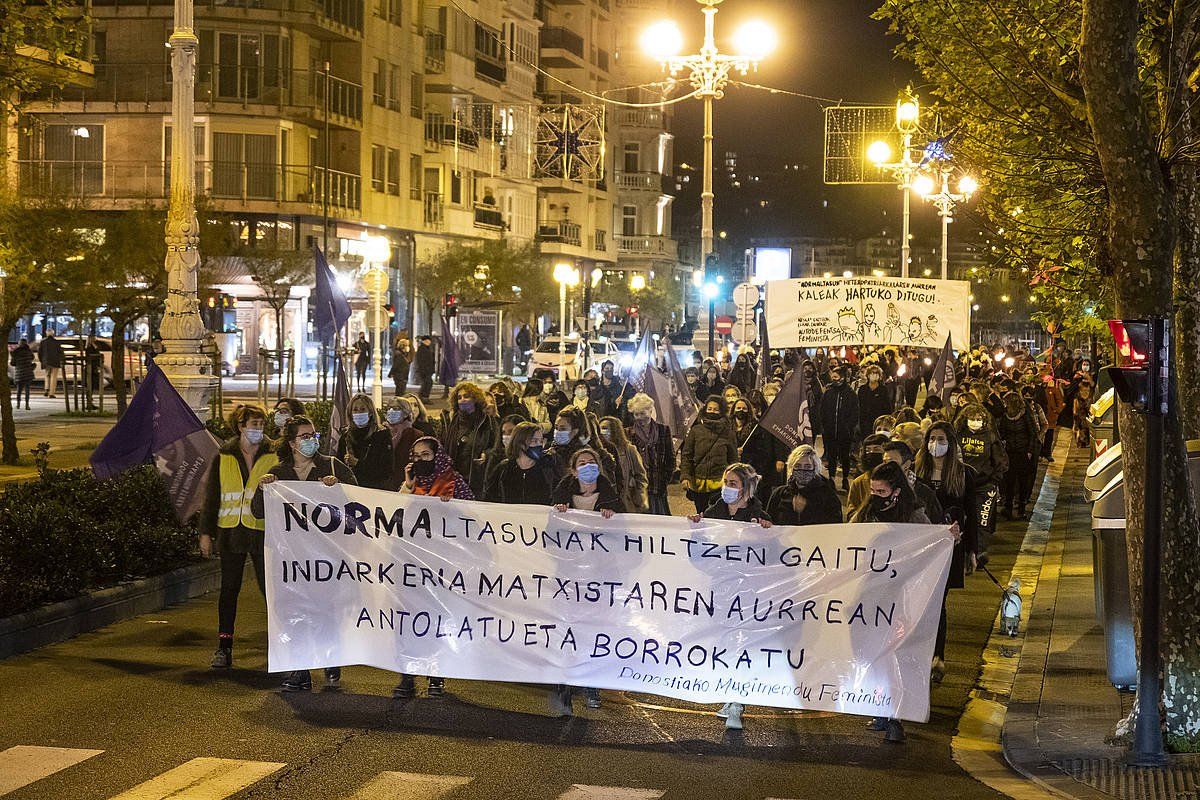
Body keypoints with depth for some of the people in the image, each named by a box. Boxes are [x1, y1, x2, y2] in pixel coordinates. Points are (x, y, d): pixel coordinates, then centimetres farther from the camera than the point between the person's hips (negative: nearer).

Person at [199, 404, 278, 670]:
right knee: (229, 590, 7)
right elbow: (212, 496, 10)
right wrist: (206, 532, 6)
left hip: (263, 532, -2)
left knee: (270, 588, -2)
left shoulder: (274, 456, 2)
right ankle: (224, 648, 12)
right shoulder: (224, 457, 7)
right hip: (231, 532, 2)